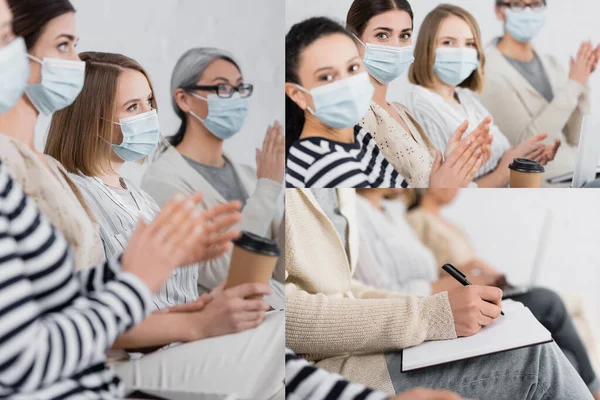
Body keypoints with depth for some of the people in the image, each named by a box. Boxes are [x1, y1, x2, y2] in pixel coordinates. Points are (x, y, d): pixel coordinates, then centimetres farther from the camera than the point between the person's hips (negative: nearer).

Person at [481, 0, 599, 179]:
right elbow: (526, 142, -16)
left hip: (574, 172, 6)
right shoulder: (489, 70, -8)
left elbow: (574, 138, 6)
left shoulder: (551, 63, 10)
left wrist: (582, 84, -6)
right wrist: (573, 86, -16)